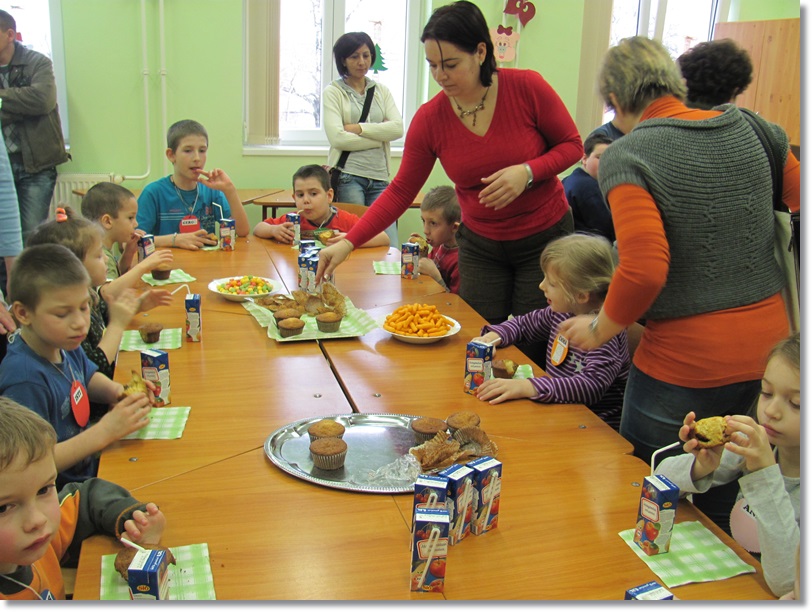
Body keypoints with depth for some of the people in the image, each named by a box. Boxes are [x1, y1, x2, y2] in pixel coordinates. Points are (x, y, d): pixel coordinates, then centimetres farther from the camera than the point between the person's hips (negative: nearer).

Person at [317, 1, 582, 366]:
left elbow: (571, 145, -4)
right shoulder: (429, 119, -9)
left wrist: (526, 172, -24)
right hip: (480, 246, 2)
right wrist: (348, 243, -13)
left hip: (545, 239, -2)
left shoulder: (527, 88, -15)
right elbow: (400, 191, -5)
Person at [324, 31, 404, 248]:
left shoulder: (381, 91, 17)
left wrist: (359, 128, -7)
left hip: (379, 177, 3)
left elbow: (398, 128, 1)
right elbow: (337, 138, -8)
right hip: (348, 175, -3)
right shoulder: (333, 92, 6)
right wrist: (380, 135, -2)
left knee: (390, 247, -8)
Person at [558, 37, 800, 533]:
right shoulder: (754, 130, 4)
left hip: (685, 363, -6)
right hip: (770, 348, 6)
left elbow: (645, 269, -23)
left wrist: (599, 330, -8)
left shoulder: (626, 156, -13)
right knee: (731, 504, 23)